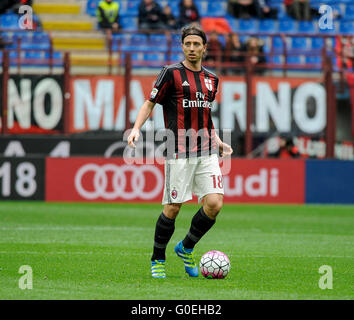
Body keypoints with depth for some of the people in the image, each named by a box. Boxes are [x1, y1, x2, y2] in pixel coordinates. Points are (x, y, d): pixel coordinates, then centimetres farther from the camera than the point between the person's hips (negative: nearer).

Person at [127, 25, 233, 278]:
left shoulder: (211, 79, 15)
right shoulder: (172, 73, -2)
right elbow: (150, 104, 1)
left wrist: (218, 142, 21)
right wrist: (136, 129, -14)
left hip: (207, 152, 5)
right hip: (179, 152, -5)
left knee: (214, 203, -8)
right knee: (173, 208, -4)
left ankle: (186, 248, 15)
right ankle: (158, 259, 15)